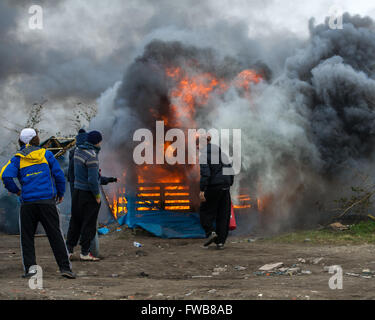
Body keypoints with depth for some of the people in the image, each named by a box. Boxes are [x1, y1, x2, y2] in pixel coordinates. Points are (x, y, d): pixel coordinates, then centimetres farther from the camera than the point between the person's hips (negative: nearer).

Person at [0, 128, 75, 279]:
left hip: (28, 202, 0)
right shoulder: (46, 154, 6)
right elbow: (59, 174, 3)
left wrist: (16, 191, 6)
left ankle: (30, 266, -1)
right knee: (55, 235, 2)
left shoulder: (17, 158, 5)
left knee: (27, 236, 10)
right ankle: (65, 267, -2)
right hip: (47, 200, 0)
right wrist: (60, 193, 17)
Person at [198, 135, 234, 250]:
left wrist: (202, 190, -19)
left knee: (205, 210, 9)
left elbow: (205, 172, -18)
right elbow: (229, 168, 17)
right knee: (223, 214, 8)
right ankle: (220, 241, 7)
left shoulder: (204, 154, -7)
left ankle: (211, 232, -10)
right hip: (225, 186, 6)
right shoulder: (220, 150, 16)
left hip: (213, 185, -6)